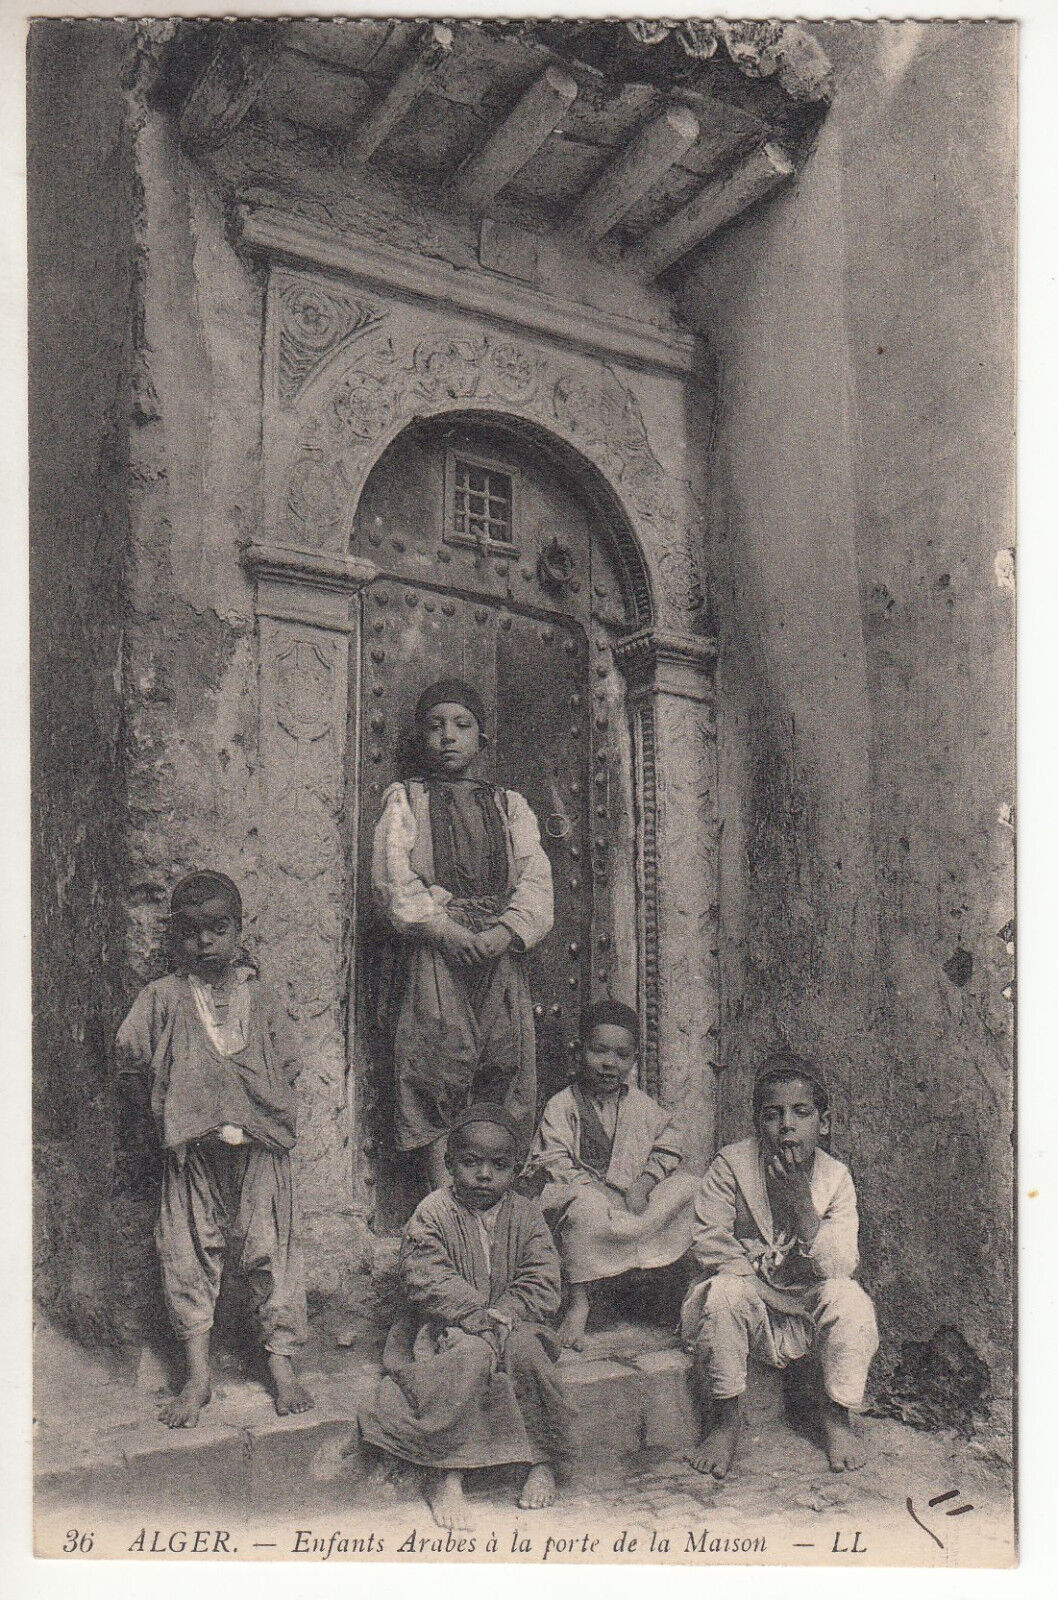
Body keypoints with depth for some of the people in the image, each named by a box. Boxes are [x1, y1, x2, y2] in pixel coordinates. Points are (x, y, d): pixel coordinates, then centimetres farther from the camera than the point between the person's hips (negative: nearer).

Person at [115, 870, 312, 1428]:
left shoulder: (258, 998, 5)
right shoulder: (163, 998, 0)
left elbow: (285, 1065, 11)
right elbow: (131, 1055, 4)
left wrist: (265, 1113, -1)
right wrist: (174, 1107, 3)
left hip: (258, 1146, 1)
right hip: (191, 1151, 0)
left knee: (270, 1250, 3)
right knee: (188, 1253, 4)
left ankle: (281, 1365, 14)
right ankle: (197, 1374, 16)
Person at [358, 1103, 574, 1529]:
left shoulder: (525, 1214, 3)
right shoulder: (433, 1212, -5)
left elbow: (542, 1285, -3)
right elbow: (425, 1280, -15)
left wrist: (501, 1315, -19)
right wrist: (475, 1316, -26)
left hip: (511, 1322, 2)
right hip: (446, 1328, -2)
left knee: (524, 1349, -29)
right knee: (471, 1354, -33)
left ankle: (542, 1457, -10)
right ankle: (444, 1475, -24)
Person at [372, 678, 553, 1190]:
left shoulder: (510, 806, 21)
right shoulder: (404, 800, 15)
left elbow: (536, 880, 9)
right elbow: (393, 878, 0)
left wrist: (506, 931, -10)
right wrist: (443, 928, -15)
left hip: (501, 955, 3)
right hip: (432, 955, -2)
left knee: (504, 1081, -2)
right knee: (438, 1079, -9)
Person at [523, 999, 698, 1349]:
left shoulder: (642, 1106, 10)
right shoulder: (561, 1106, -3)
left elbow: (667, 1147, 8)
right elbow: (552, 1162, -11)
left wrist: (642, 1185, -9)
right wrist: (595, 1189, -21)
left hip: (632, 1194, 4)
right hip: (582, 1188, -4)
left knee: (687, 1185, -13)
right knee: (583, 1208, -39)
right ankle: (579, 1301, -28)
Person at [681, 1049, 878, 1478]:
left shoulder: (836, 1178, -9)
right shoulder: (731, 1165, -12)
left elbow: (839, 1268, -18)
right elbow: (709, 1246, -13)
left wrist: (803, 1205, -30)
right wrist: (763, 1271, -21)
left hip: (810, 1306, 1)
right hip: (750, 1302, -1)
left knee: (847, 1296, -28)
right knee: (724, 1291, -33)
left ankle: (836, 1415, -5)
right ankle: (726, 1419, -12)